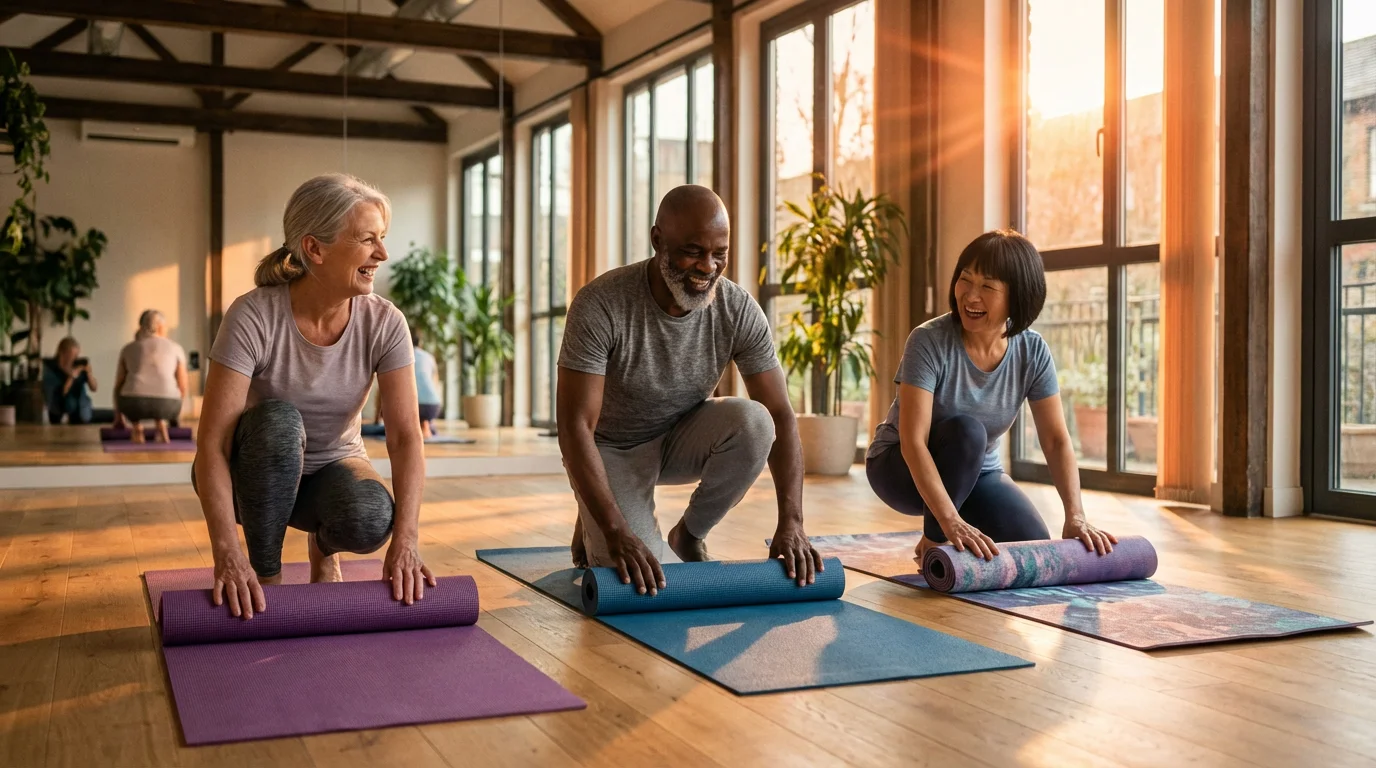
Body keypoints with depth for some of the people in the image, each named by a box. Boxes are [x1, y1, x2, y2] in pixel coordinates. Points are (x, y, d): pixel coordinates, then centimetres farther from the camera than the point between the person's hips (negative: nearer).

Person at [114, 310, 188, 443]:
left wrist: (118, 416, 38)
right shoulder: (176, 348, 15)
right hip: (166, 404, -1)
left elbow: (118, 386, 25)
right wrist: (174, 411, 36)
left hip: (134, 404, 1)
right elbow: (182, 387, 19)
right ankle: (160, 424, 12)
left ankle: (136, 426, 14)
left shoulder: (128, 348, 19)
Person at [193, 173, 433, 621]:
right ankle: (265, 577, -14)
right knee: (278, 420, -35)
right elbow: (212, 443, -30)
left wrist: (404, 542, -35)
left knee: (370, 519, -32)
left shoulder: (383, 323, -17)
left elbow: (405, 436, -22)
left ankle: (323, 547, 6)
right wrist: (227, 556, -41)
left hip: (332, 469, 2)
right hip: (257, 476, -2)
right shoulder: (254, 317, -26)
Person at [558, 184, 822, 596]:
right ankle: (593, 528, 13)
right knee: (628, 578, -24)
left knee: (753, 423, -29)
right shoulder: (600, 304, -29)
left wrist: (791, 522, -32)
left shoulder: (739, 310, -20)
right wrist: (617, 532, -41)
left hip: (682, 438, 3)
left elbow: (781, 416, -20)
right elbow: (575, 427, -31)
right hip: (612, 448, -3)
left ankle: (689, 534, -3)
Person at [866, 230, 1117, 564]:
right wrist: (951, 520, -45)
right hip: (901, 469, -4)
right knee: (966, 430, -34)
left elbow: (1056, 440, -11)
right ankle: (932, 546, -15)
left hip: (977, 472, 4)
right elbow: (913, 441, -34)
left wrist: (1076, 517, -24)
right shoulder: (929, 341, -27)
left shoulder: (1032, 351, -13)